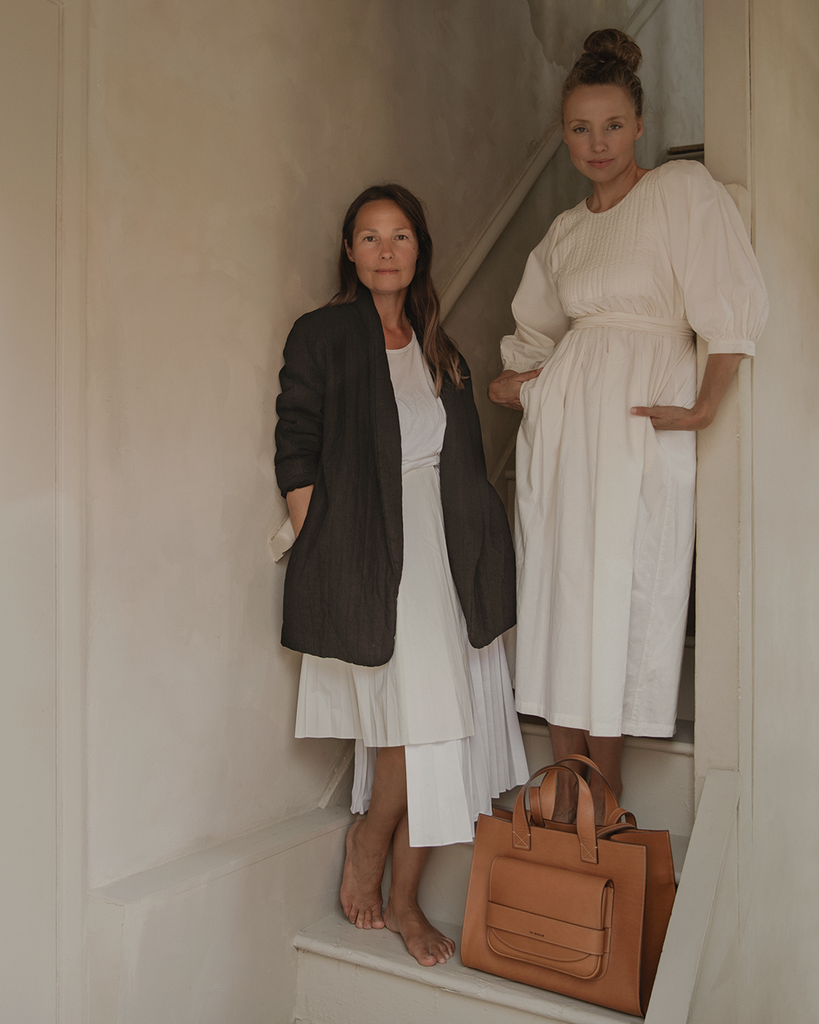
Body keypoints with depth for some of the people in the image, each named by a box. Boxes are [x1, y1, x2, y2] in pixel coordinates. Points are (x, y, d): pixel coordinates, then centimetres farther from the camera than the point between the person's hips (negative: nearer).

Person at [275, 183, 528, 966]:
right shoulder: (320, 336, 1)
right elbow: (295, 457, -4)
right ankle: (367, 848, 18)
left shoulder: (437, 349, 19)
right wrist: (320, 557, -11)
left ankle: (402, 900, 19)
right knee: (418, 719, -10)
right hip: (368, 556, -5)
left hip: (439, 550, 6)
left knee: (437, 728, 5)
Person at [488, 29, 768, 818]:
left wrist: (703, 407, -11)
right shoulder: (564, 231, 19)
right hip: (561, 419, 5)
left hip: (640, 426, -5)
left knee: (619, 598, -4)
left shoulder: (683, 188, 2)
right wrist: (513, 381, 9)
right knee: (560, 597, 2)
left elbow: (733, 306, -6)